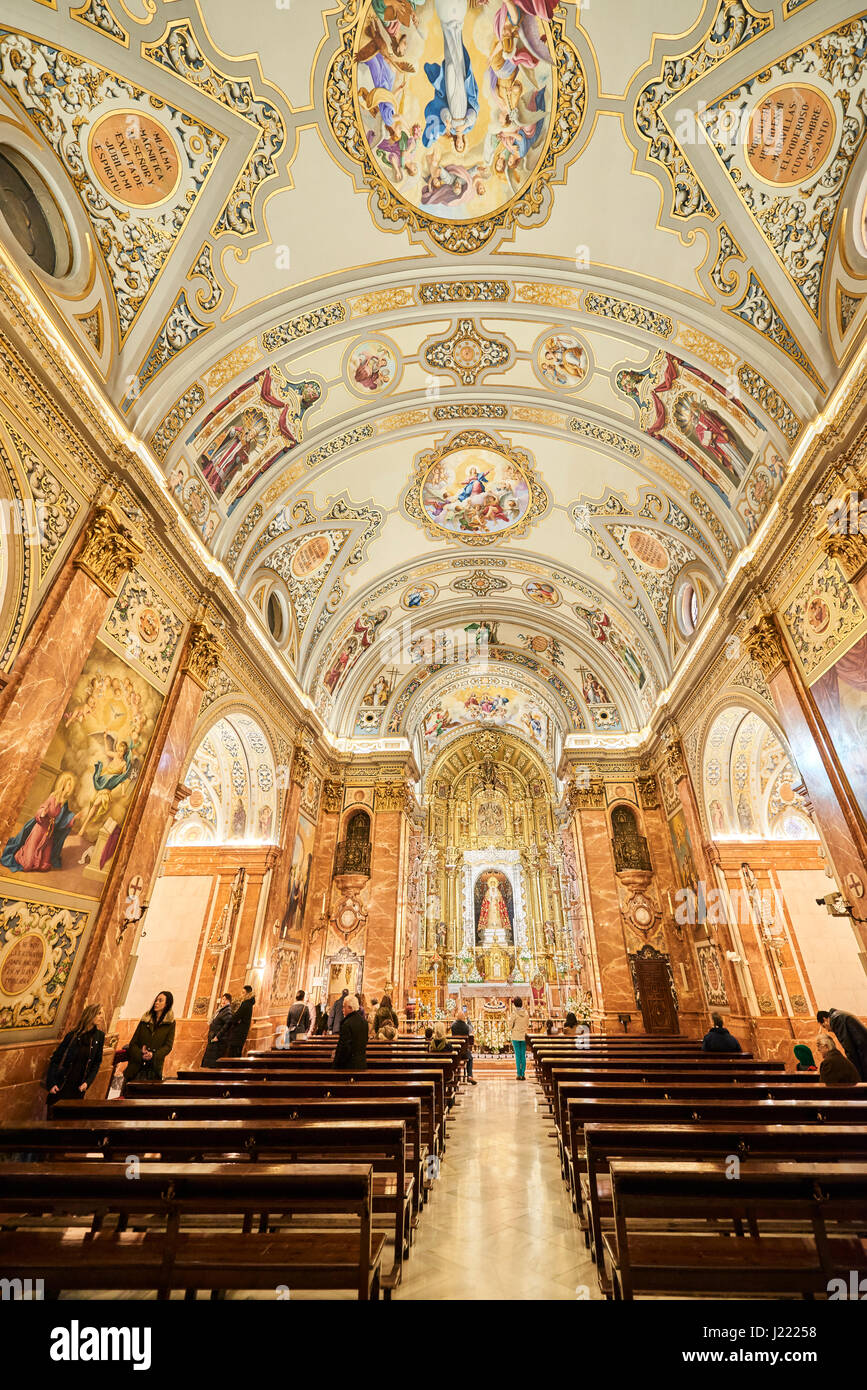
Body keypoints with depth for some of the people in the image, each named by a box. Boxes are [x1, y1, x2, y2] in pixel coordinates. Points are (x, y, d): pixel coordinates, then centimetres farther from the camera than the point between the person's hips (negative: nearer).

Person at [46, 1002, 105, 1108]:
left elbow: (97, 1062, 4)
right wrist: (51, 1083, -11)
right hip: (61, 1086, -3)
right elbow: (55, 1059, -5)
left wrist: (88, 1082, -5)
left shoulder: (99, 1036, -2)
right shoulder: (73, 1035, -11)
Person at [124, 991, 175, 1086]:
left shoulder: (170, 1023, 3)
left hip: (154, 1067, -2)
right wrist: (140, 1054, -14)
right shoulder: (145, 1020, 10)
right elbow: (133, 1043, 5)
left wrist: (153, 1055, -20)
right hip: (137, 1066, 2)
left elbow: (168, 1045, -4)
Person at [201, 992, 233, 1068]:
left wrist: (218, 1036, -25)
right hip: (213, 1041, 10)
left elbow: (228, 1023, -29)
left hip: (218, 1042, -10)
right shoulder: (221, 1010, 16)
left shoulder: (227, 1011, -14)